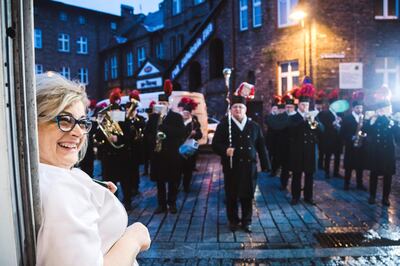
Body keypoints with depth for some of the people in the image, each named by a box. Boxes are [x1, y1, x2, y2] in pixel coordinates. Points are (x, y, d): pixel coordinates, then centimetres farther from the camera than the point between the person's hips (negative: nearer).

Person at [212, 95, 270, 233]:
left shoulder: (254, 126, 7)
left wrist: (265, 165, 6)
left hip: (249, 166, 2)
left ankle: (247, 221, 25)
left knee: (248, 195, 8)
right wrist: (225, 150, -24)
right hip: (231, 166, -1)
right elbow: (215, 144, -4)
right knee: (231, 195, 8)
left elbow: (261, 146, 9)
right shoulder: (224, 125, -1)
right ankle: (233, 220, 26)